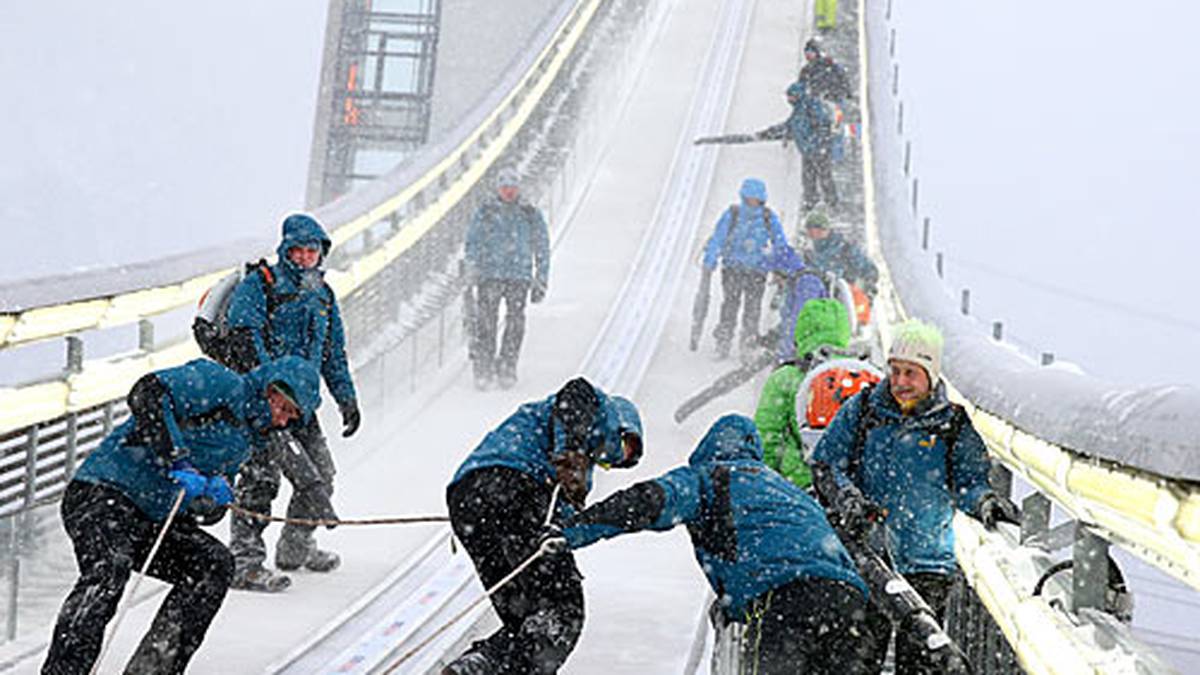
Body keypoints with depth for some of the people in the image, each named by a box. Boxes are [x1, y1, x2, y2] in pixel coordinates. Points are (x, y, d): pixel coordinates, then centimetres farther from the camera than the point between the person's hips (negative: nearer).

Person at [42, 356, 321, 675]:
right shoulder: (224, 385, -7)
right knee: (108, 570, -31)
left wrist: (217, 495, -4)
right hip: (103, 492, -9)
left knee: (215, 564, -7)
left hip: (154, 519, 9)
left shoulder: (246, 440, 20)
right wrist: (177, 462, -27)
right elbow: (147, 394, -22)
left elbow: (207, 512, 21)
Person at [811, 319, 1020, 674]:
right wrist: (844, 493, -14)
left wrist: (984, 501, -18)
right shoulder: (861, 410, 6)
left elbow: (969, 483, 6)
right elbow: (824, 463, 7)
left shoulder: (953, 427, 5)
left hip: (926, 565, 0)